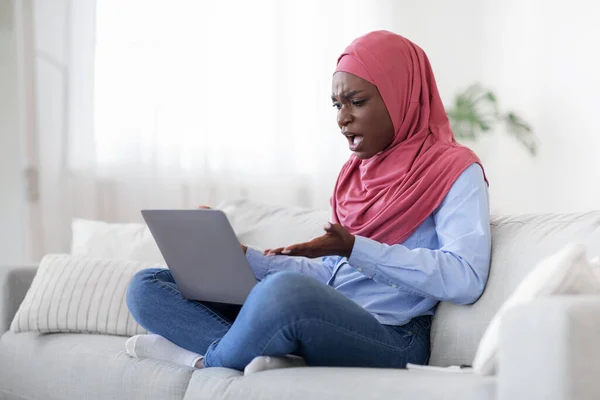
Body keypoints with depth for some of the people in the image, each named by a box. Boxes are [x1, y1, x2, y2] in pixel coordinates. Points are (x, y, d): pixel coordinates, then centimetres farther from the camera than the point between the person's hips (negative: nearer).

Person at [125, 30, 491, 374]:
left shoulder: (454, 169, 1)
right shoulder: (356, 172, 23)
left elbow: (466, 279, -15)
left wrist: (354, 248, -18)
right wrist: (240, 257, 7)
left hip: (389, 338, -8)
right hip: (326, 323, 8)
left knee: (286, 290, -40)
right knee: (147, 287, 3)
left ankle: (208, 360, -9)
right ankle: (273, 356, -20)